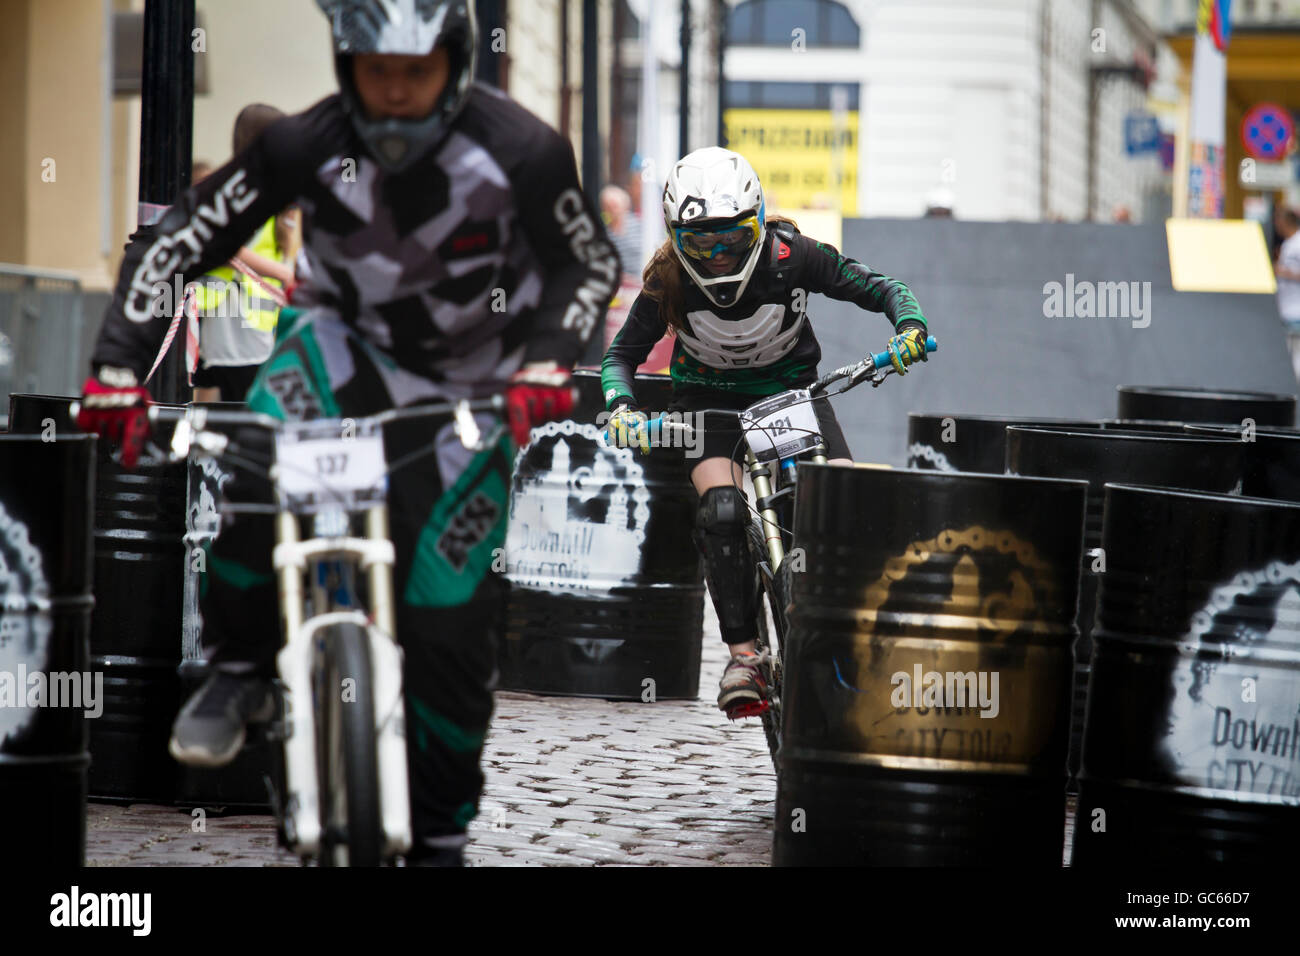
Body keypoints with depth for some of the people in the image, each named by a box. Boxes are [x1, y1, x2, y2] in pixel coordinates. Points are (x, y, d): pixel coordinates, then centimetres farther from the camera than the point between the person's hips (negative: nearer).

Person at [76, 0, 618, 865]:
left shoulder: (521, 151, -23)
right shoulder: (308, 145, -20)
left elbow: (591, 267, -12)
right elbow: (174, 243, -16)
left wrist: (546, 368, -31)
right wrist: (119, 368, -27)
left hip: (467, 393, 0)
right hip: (347, 342, 0)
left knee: (451, 623, -4)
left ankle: (440, 836, 16)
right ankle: (239, 669, -10)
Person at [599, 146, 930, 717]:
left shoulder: (789, 256, -23)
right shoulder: (669, 281, -21)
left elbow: (880, 289, -15)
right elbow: (622, 354, -8)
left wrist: (910, 326, -34)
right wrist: (621, 407, -28)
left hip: (791, 387, 1)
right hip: (710, 399, -1)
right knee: (722, 507, -28)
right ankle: (743, 654, -22)